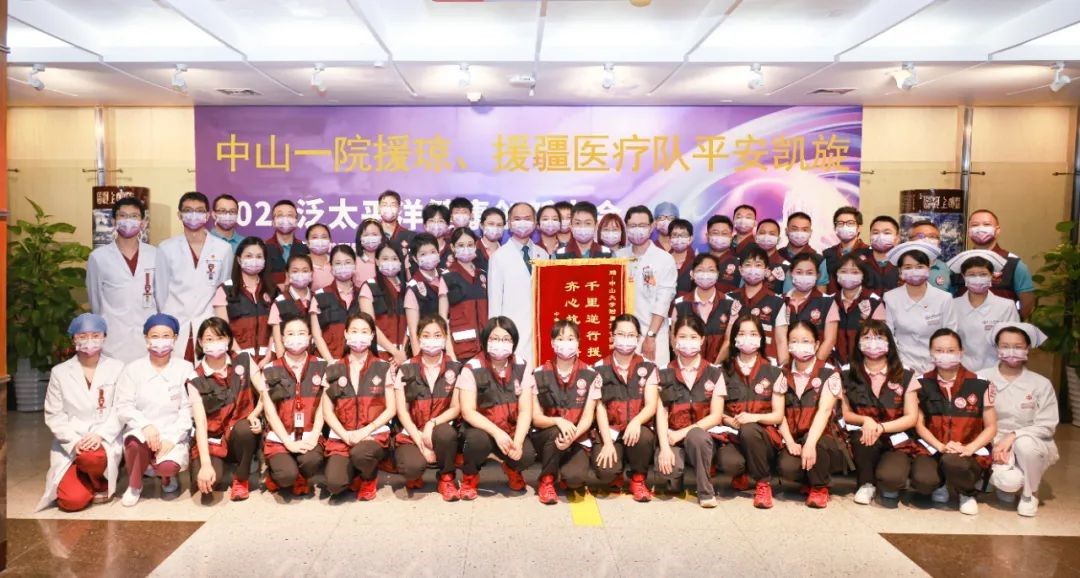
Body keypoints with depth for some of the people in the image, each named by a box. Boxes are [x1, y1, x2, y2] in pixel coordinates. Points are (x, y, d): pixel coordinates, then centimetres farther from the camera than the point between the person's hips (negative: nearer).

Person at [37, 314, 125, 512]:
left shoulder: (117, 368, 2)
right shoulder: (60, 372, 4)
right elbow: (54, 415, 1)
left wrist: (101, 435, -19)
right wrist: (74, 441, -14)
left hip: (105, 442, -1)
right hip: (68, 446, 1)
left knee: (90, 457, -37)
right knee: (73, 500, -19)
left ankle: (102, 484, -1)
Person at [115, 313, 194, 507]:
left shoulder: (185, 369, 0)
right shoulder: (132, 369, 5)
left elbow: (188, 410, -5)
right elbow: (123, 407, -2)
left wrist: (171, 438, -17)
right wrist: (146, 425, -20)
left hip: (173, 434, -1)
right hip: (141, 431, 1)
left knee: (168, 466, -30)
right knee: (136, 443, -34)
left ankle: (167, 474, 12)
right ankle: (134, 485, -2)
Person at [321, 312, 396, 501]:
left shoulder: (383, 368, 5)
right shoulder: (333, 371, 8)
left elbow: (391, 409, 1)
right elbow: (327, 411, 5)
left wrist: (366, 431, -12)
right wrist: (345, 435, -11)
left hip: (375, 434, -1)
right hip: (341, 437, 1)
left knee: (359, 453, -36)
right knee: (334, 484, -24)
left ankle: (369, 478, 0)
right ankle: (355, 473, 13)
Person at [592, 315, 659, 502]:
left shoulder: (648, 367, 3)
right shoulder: (600, 368, 2)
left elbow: (651, 405, -6)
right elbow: (599, 408, -3)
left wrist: (636, 421, -29)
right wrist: (607, 442, -15)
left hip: (637, 430, 1)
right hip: (610, 432, -1)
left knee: (643, 436, -36)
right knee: (605, 472, -29)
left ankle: (638, 480, -4)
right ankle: (615, 477, 14)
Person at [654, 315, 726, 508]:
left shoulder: (714, 373, 2)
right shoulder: (665, 374, 4)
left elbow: (715, 417, -4)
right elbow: (661, 414, -4)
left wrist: (683, 433, -14)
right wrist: (664, 447, -19)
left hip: (702, 438, 0)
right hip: (673, 439, 0)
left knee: (695, 435, -36)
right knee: (665, 468, -32)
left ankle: (706, 491, -14)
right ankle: (675, 480, 7)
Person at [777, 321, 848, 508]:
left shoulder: (829, 373, -4)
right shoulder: (783, 375, 7)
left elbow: (824, 410, -18)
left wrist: (810, 444, -32)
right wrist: (790, 442, -17)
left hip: (823, 439, -2)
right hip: (794, 439, 2)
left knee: (815, 443, -36)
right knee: (786, 467, -28)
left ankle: (820, 487, -5)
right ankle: (813, 479, 10)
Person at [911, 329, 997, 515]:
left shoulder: (980, 385, -1)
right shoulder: (922, 384, 4)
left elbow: (991, 427, 1)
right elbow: (919, 424, 4)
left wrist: (969, 448, -16)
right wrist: (941, 446, -13)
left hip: (971, 452, -1)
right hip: (933, 449, 1)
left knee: (952, 461, -37)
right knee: (922, 480, -31)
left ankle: (967, 493, 0)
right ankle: (940, 484, 10)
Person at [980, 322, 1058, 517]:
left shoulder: (1041, 384, -4)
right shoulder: (982, 378, -4)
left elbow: (1047, 427, -7)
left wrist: (1013, 436, -20)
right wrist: (996, 445, -17)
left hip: (1033, 446, 1)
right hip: (996, 446, -1)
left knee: (1024, 443, -35)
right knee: (1010, 481, -30)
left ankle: (1030, 494, -5)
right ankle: (1004, 484, 12)